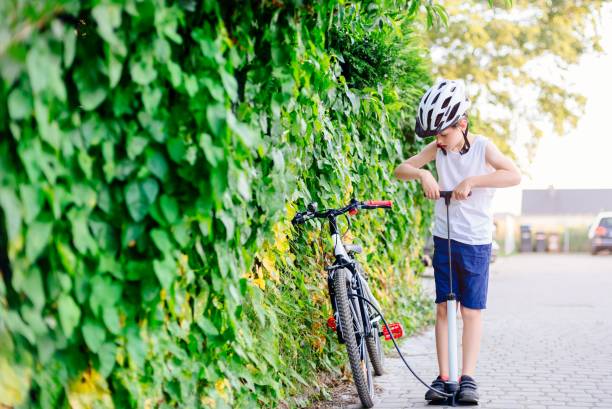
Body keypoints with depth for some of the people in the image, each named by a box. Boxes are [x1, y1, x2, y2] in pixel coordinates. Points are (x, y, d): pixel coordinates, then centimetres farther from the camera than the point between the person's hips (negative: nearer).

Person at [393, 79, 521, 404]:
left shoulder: (482, 147, -10)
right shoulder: (438, 149, 0)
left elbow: (514, 175, -24)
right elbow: (400, 169, -1)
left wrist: (471, 181, -30)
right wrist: (422, 173, -21)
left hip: (476, 242, -3)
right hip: (444, 239, 3)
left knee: (471, 311, 0)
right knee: (443, 308, 4)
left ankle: (468, 378, 5)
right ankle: (443, 377, 10)